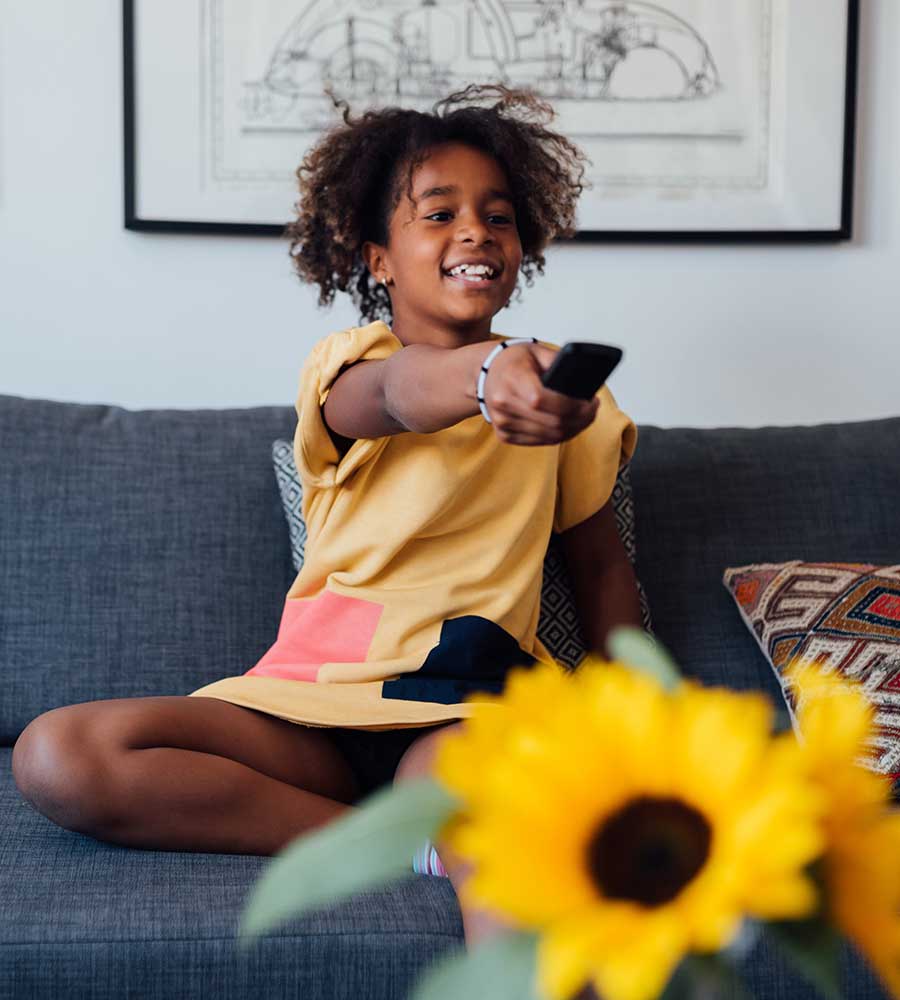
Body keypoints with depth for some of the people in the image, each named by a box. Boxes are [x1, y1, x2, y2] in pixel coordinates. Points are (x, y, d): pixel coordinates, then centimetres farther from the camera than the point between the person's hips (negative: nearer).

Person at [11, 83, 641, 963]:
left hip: (469, 703, -3)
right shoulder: (347, 367, 3)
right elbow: (397, 393, -24)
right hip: (316, 699, 3)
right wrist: (487, 375, -49)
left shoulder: (556, 391, 13)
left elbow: (600, 564, 21)